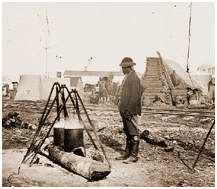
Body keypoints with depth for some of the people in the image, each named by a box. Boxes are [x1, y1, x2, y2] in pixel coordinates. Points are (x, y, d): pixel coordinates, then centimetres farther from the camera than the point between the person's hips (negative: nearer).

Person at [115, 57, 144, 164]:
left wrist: (128, 110, -20)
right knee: (127, 132, 15)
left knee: (133, 133, -3)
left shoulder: (134, 78, -14)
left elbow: (135, 95, -20)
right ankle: (127, 153, 25)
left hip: (130, 111, -10)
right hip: (125, 110, 10)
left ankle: (134, 156, 3)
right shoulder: (127, 77, 16)